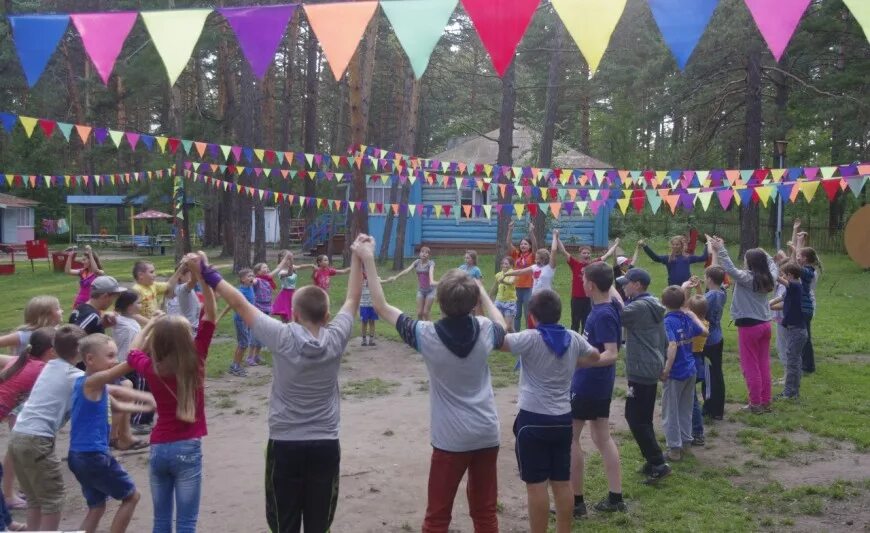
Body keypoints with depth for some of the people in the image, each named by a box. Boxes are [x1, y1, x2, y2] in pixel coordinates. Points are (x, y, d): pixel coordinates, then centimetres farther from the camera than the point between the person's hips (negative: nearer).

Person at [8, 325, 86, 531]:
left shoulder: (49, 367, 16)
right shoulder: (76, 377, -5)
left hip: (17, 436, 8)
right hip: (37, 440, -8)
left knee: (35, 499, 18)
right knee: (53, 500, 2)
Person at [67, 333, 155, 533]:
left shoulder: (89, 384, 12)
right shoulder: (93, 381, -17)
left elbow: (117, 405, 27)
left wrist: (145, 406, 21)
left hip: (79, 456, 9)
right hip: (93, 455, -9)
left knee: (96, 506, 19)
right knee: (131, 496, 7)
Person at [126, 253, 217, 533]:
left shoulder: (150, 368, -4)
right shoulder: (195, 362, -11)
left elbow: (133, 352, 20)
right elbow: (210, 313, -12)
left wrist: (151, 324, 20)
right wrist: (198, 273, -16)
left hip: (158, 448, 4)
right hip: (187, 448, -3)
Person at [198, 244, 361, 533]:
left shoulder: (283, 338, -15)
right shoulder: (335, 339, -8)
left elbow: (241, 305, -7)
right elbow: (352, 300, 5)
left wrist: (211, 278, 2)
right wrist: (357, 258, 14)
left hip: (284, 445, -2)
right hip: (325, 445, 2)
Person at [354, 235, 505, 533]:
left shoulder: (426, 335, -15)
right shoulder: (485, 330, -6)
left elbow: (381, 307, -5)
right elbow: (501, 325, 20)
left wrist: (368, 259, -3)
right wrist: (482, 291, 25)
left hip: (451, 438, -4)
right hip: (487, 434, 4)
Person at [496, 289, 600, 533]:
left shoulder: (531, 339, -15)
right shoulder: (573, 338, 3)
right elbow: (594, 357, 21)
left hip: (533, 420, -6)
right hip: (563, 419, 6)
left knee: (536, 485, 2)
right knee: (562, 482, 14)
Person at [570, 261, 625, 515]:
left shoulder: (603, 315, -23)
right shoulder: (613, 304, 2)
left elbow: (611, 354, -30)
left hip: (586, 384, -9)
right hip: (600, 383, 9)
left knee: (569, 438, 1)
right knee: (602, 438, 15)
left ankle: (576, 500, 8)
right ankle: (615, 497, 20)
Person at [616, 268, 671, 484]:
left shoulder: (639, 307, -18)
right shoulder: (654, 305, 13)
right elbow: (664, 340, 19)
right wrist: (660, 362, 25)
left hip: (640, 371, -10)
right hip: (651, 369, 10)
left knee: (635, 418, -6)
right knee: (643, 418, 16)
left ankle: (658, 464, -4)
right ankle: (653, 460, 21)